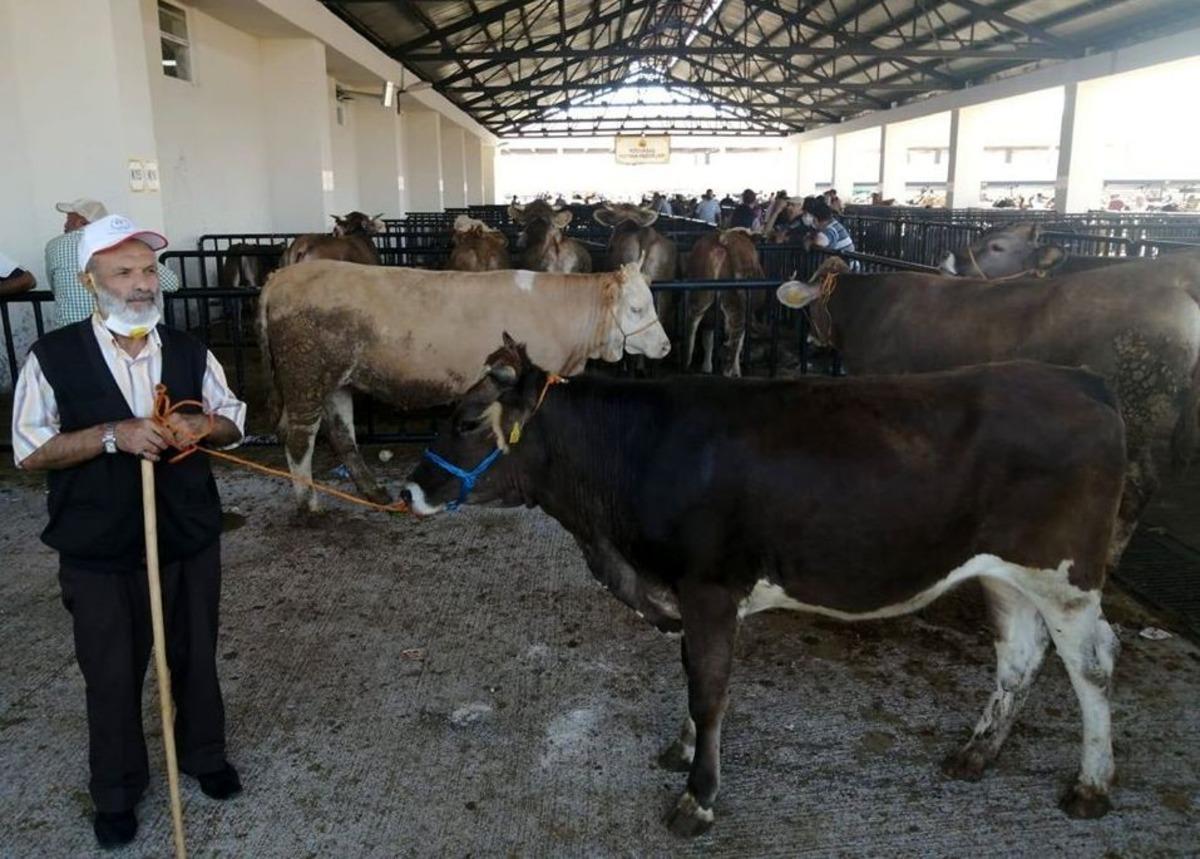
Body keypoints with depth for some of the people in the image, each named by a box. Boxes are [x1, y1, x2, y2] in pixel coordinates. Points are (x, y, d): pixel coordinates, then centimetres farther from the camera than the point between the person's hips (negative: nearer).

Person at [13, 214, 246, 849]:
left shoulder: (188, 351, 0)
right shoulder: (54, 356, -10)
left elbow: (233, 422, 9)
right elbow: (29, 451, -9)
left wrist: (203, 427, -14)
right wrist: (112, 435, -24)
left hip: (191, 540, 3)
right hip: (99, 553, -2)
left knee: (195, 657, 18)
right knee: (111, 675, 13)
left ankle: (203, 754, 43)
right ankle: (116, 791, 35)